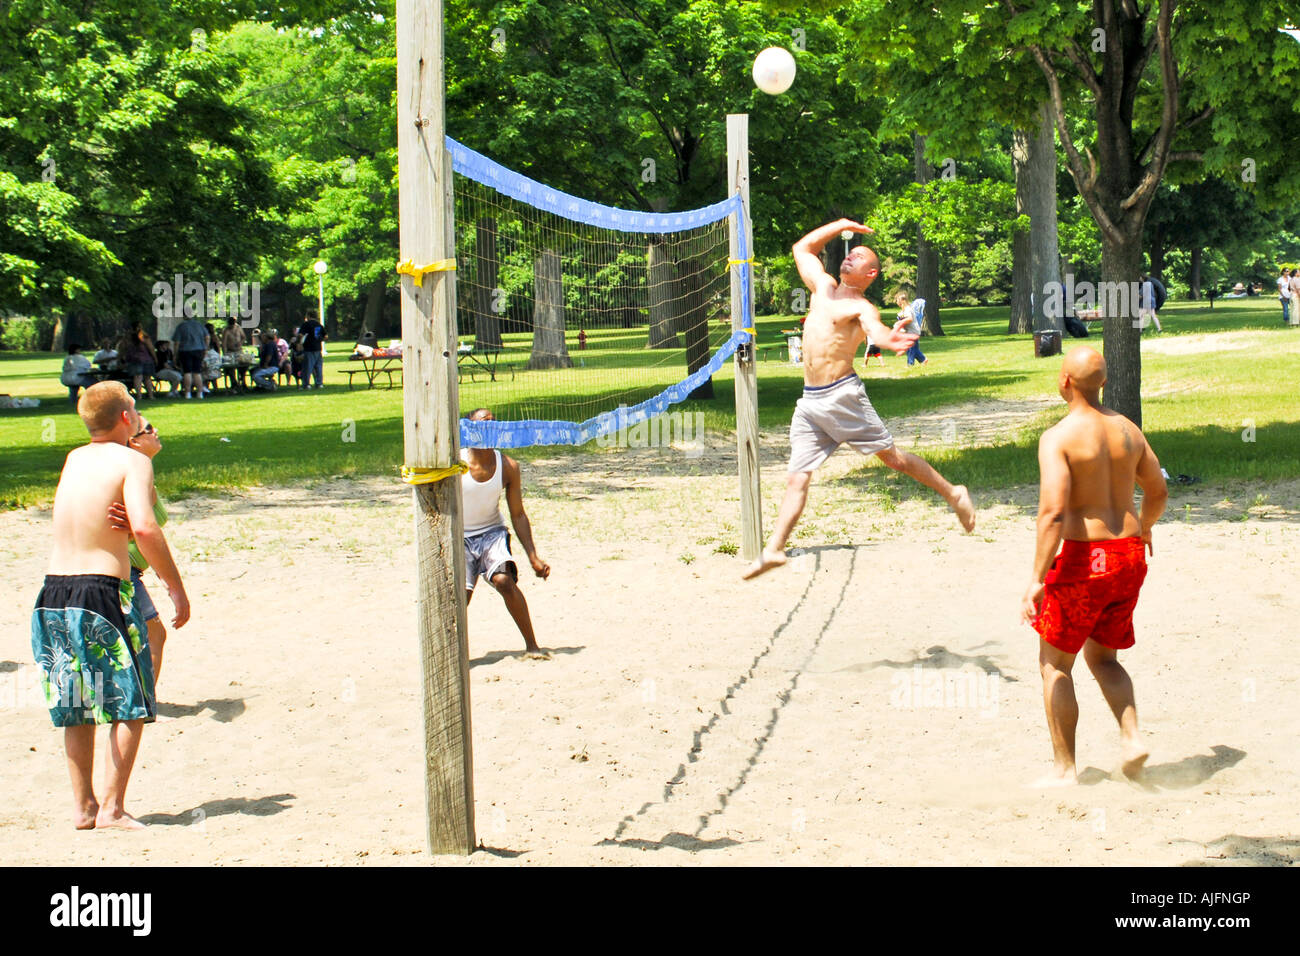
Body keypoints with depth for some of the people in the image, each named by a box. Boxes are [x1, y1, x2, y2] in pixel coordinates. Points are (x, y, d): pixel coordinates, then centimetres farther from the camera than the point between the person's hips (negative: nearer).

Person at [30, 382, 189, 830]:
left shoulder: (73, 460, 12)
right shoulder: (132, 461, -7)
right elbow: (144, 528, -21)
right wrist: (176, 586, -14)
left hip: (54, 590, 7)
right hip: (101, 590, -6)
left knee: (77, 708, 15)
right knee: (131, 703, 3)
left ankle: (82, 805, 17)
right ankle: (112, 807, -1)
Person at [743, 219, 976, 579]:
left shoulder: (861, 308, -3)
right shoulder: (823, 287, 17)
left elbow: (875, 329, -27)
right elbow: (802, 247, 31)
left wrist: (888, 339, -50)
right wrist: (840, 226, 26)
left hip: (842, 395, -6)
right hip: (809, 402, 6)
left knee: (893, 457, 0)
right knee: (797, 478, 0)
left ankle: (953, 495, 17)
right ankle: (774, 550, -4)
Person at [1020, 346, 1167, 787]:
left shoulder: (1059, 437, -13)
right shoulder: (1127, 430, 6)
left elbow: (1053, 511, -22)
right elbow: (1158, 491, 18)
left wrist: (1038, 579, -22)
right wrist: (1144, 529, 39)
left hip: (1085, 556, -6)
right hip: (1129, 554, 6)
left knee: (1054, 663, 10)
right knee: (1102, 656, 22)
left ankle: (1064, 768, 9)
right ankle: (1131, 737, 0)